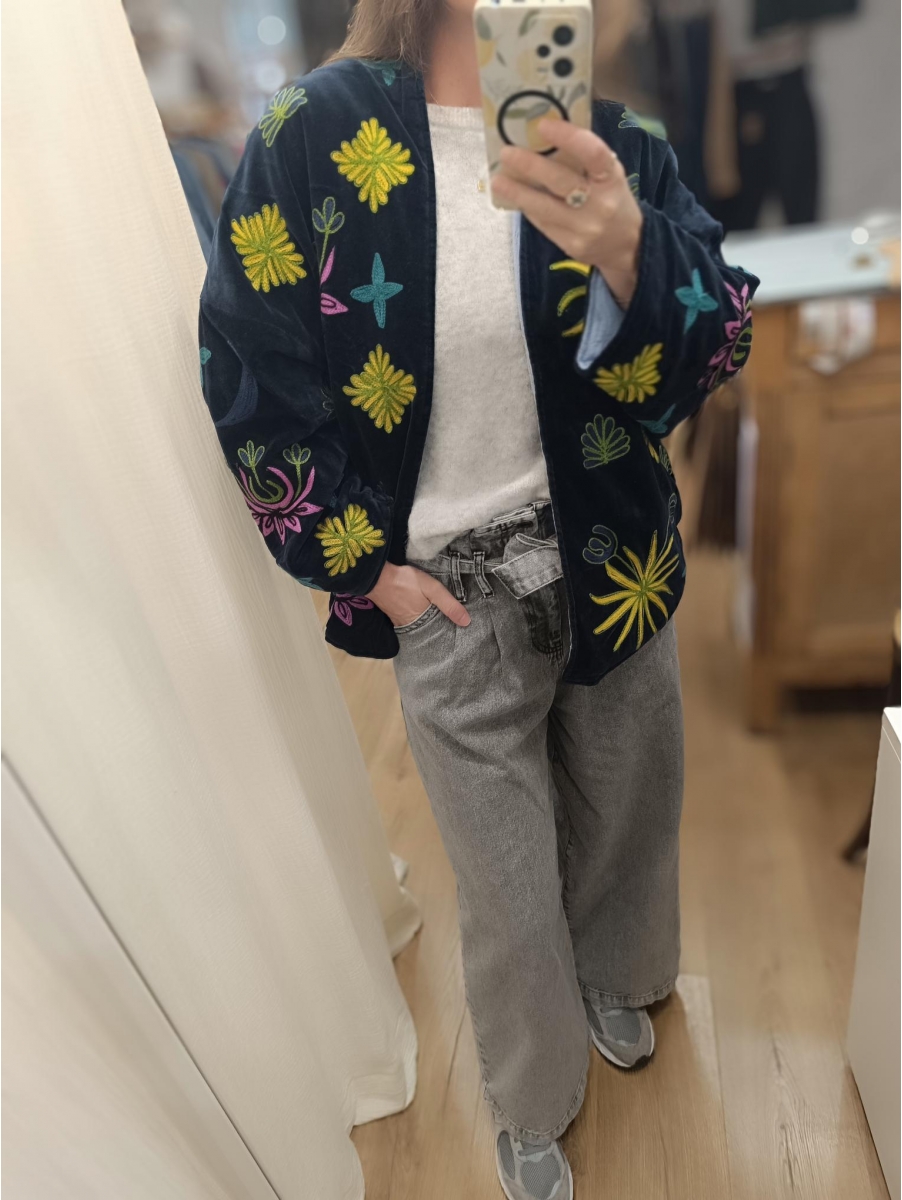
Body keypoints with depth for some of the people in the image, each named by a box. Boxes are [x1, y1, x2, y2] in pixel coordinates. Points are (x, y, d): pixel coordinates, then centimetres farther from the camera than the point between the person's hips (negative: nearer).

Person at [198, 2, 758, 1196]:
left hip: (617, 565, 3)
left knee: (630, 808, 23)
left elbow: (716, 347, -12)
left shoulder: (613, 140, -2)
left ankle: (611, 976, 59)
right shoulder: (319, 133, -7)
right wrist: (367, 568, -6)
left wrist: (631, 255, -35)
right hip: (452, 593, -2)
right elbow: (250, 378, -4)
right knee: (509, 890, 12)